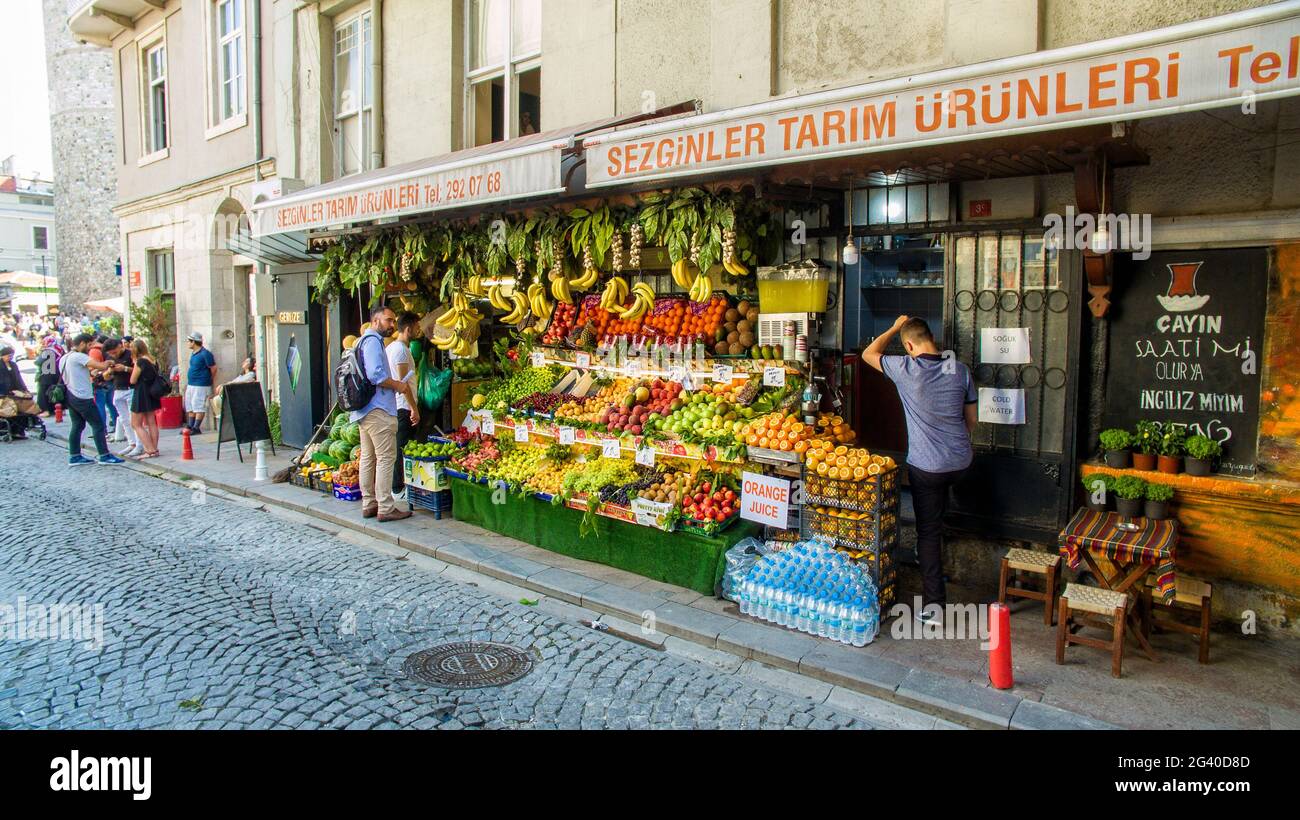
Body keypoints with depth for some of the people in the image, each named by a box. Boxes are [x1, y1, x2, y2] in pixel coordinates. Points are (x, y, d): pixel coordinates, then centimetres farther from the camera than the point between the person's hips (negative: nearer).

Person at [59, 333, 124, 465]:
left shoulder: (64, 358, 15)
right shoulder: (79, 357, -15)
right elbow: (102, 366, -23)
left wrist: (92, 371, 12)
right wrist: (108, 363, -3)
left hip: (70, 396, 10)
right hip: (82, 397, -10)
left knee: (77, 425, 13)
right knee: (98, 425, -4)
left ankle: (74, 456, 13)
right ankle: (104, 456, -3)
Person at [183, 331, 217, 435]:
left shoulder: (205, 354, -14)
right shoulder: (193, 353, 13)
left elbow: (213, 369, -11)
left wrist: (209, 381, 1)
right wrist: (187, 383, 21)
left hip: (201, 385, -10)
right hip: (191, 384, 10)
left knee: (198, 407, -6)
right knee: (190, 407, 12)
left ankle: (196, 428, -3)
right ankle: (190, 426, 18)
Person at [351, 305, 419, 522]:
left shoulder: (364, 341, 21)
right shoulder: (373, 341, -12)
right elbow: (375, 375, -23)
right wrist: (398, 385, -9)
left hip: (364, 410, 11)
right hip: (378, 409, -11)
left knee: (368, 458, 13)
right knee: (386, 458, -7)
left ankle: (369, 504, 20)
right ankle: (386, 508, -4)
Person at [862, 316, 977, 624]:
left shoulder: (906, 369, -13)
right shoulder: (959, 369, -1)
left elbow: (869, 353, 5)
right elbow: (971, 419, 8)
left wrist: (894, 327, 15)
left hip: (926, 465, -5)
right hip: (961, 460, 5)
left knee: (928, 530, 2)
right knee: (937, 512, 33)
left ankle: (933, 604, 3)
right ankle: (930, 552, 48)